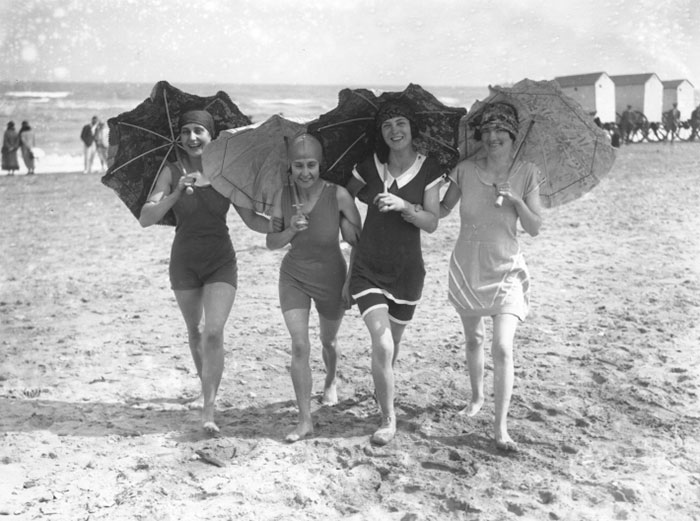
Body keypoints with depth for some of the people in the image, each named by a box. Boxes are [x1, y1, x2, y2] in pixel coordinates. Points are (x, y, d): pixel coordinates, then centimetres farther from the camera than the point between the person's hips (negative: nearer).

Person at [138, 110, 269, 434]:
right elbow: (145, 219, -13)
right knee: (195, 331, 15)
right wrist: (177, 193, -27)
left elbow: (251, 220, -2)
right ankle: (207, 387, 40)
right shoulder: (172, 172, -5)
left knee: (213, 333, -15)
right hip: (184, 261, 1)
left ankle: (208, 410, -9)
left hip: (221, 261, -1)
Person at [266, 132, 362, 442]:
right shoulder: (283, 196, -14)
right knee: (299, 346, -11)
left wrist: (354, 281, -15)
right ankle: (305, 421, -2)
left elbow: (358, 241, -13)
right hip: (294, 278, 1)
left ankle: (330, 382, 55)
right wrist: (291, 230, -22)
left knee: (327, 341, 21)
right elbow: (271, 243, -6)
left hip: (331, 280, -1)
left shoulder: (338, 195, -23)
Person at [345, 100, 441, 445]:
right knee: (381, 345, -14)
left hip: (407, 270, 1)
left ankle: (382, 387, 46)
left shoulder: (428, 170, -4)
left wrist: (403, 205, -26)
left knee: (392, 344, 15)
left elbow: (432, 223, -10)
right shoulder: (368, 167, -3)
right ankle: (388, 419, 0)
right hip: (368, 268, -1)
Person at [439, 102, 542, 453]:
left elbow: (535, 229, -6)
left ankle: (500, 427, -7)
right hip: (466, 268, 3)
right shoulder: (465, 171, -4)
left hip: (505, 271, -2)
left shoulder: (526, 175, -6)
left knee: (502, 348, -14)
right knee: (473, 338, 19)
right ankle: (476, 397, 43)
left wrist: (516, 199, -22)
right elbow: (442, 210, 7)